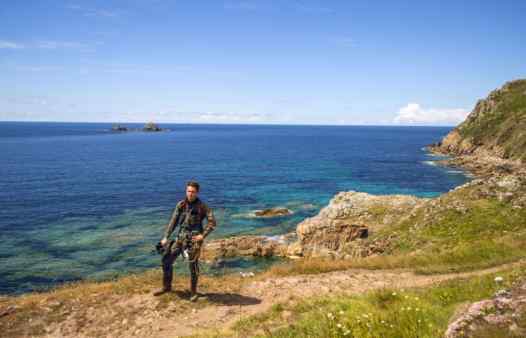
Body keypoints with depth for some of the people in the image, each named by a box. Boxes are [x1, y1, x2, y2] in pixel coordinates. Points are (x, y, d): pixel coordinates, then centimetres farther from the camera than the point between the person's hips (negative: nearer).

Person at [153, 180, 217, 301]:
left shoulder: (202, 206, -5)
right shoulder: (181, 204, 6)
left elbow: (212, 222, -7)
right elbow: (173, 221, 7)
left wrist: (203, 235, -14)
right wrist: (165, 237, 2)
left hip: (194, 238, -4)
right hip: (181, 236, 5)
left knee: (193, 264, -6)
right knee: (166, 260, 4)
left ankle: (193, 292, 12)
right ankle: (166, 286, 23)